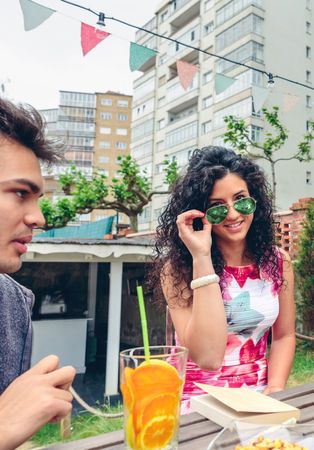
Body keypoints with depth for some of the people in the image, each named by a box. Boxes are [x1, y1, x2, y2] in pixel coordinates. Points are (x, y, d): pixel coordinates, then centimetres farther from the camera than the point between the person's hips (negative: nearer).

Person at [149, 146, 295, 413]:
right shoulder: (177, 267, -14)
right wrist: (202, 258, -26)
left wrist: (275, 390, -8)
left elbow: (284, 335, 9)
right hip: (197, 400, -3)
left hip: (258, 399, 4)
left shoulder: (278, 261, 0)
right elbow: (208, 357, -23)